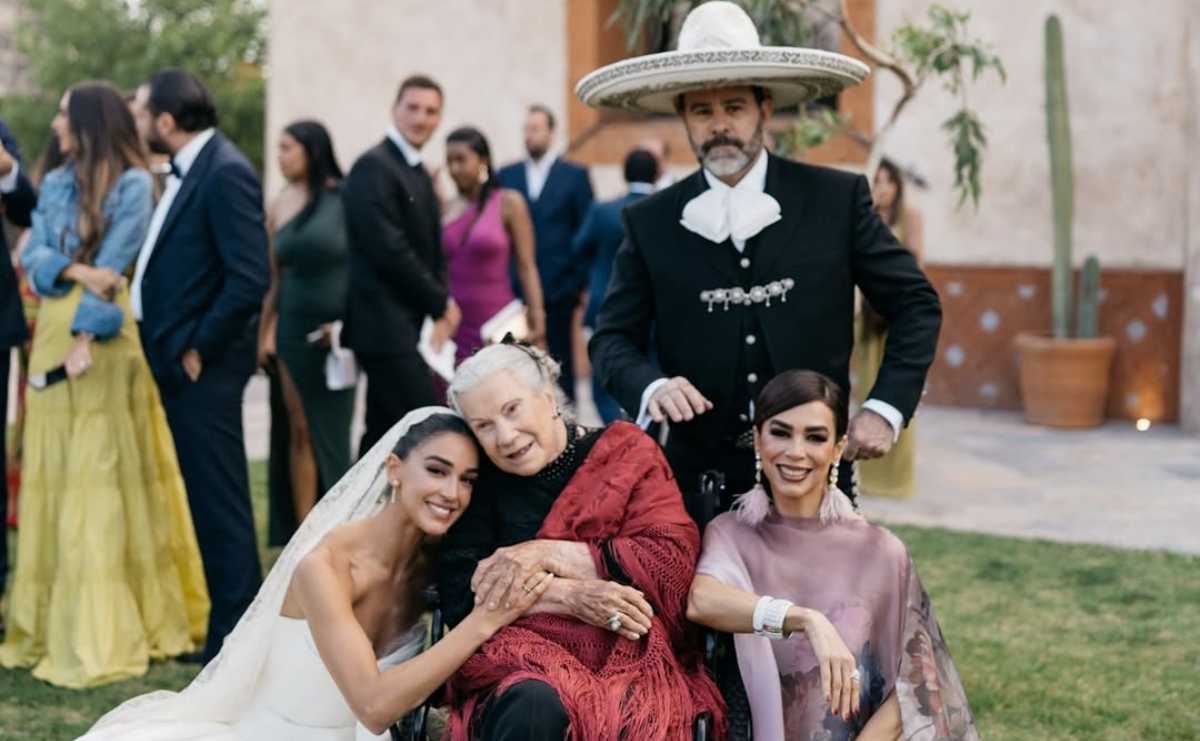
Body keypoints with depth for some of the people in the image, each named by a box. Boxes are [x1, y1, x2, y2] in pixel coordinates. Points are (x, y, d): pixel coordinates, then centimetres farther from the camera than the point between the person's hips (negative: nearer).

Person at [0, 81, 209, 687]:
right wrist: (74, 270, -16)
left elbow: (113, 265, -13)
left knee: (102, 475, -5)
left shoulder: (132, 183, -5)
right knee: (51, 475, 7)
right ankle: (56, 622, 13)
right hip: (52, 333, 7)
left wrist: (85, 339, -21)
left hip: (104, 337, -6)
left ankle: (102, 632, -2)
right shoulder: (55, 184, 14)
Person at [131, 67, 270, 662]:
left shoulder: (226, 173, -16)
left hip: (203, 367, -10)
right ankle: (230, 629, 26)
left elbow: (251, 277, -22)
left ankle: (237, 634, 6)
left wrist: (197, 348, -16)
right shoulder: (190, 171, 13)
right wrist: (171, 346, 10)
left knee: (220, 502, -3)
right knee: (208, 500, 16)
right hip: (179, 363, 10)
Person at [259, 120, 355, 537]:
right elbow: (272, 278, 10)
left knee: (330, 430, 3)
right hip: (292, 331, 3)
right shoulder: (280, 207, 7)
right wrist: (264, 334, 6)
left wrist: (348, 323, -15)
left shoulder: (345, 201, -6)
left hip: (334, 333, -3)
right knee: (299, 431, 4)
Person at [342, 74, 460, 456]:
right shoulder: (373, 167, -10)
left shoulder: (419, 173, 17)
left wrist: (441, 312, 2)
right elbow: (388, 250, -17)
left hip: (410, 324, 9)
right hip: (387, 324, -9)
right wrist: (441, 304, -8)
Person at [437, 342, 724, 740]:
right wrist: (571, 596, -12)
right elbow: (461, 598, 1)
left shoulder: (625, 451, 9)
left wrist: (549, 554, -8)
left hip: (631, 664, -1)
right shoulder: (482, 484, 11)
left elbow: (675, 559, -3)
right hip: (520, 666, 1)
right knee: (534, 708, -35)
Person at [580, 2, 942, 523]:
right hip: (701, 481, 0)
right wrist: (649, 386, -16)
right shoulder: (651, 223, 2)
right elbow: (612, 337, 5)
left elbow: (916, 303, 5)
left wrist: (886, 407, -6)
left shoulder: (836, 199, -1)